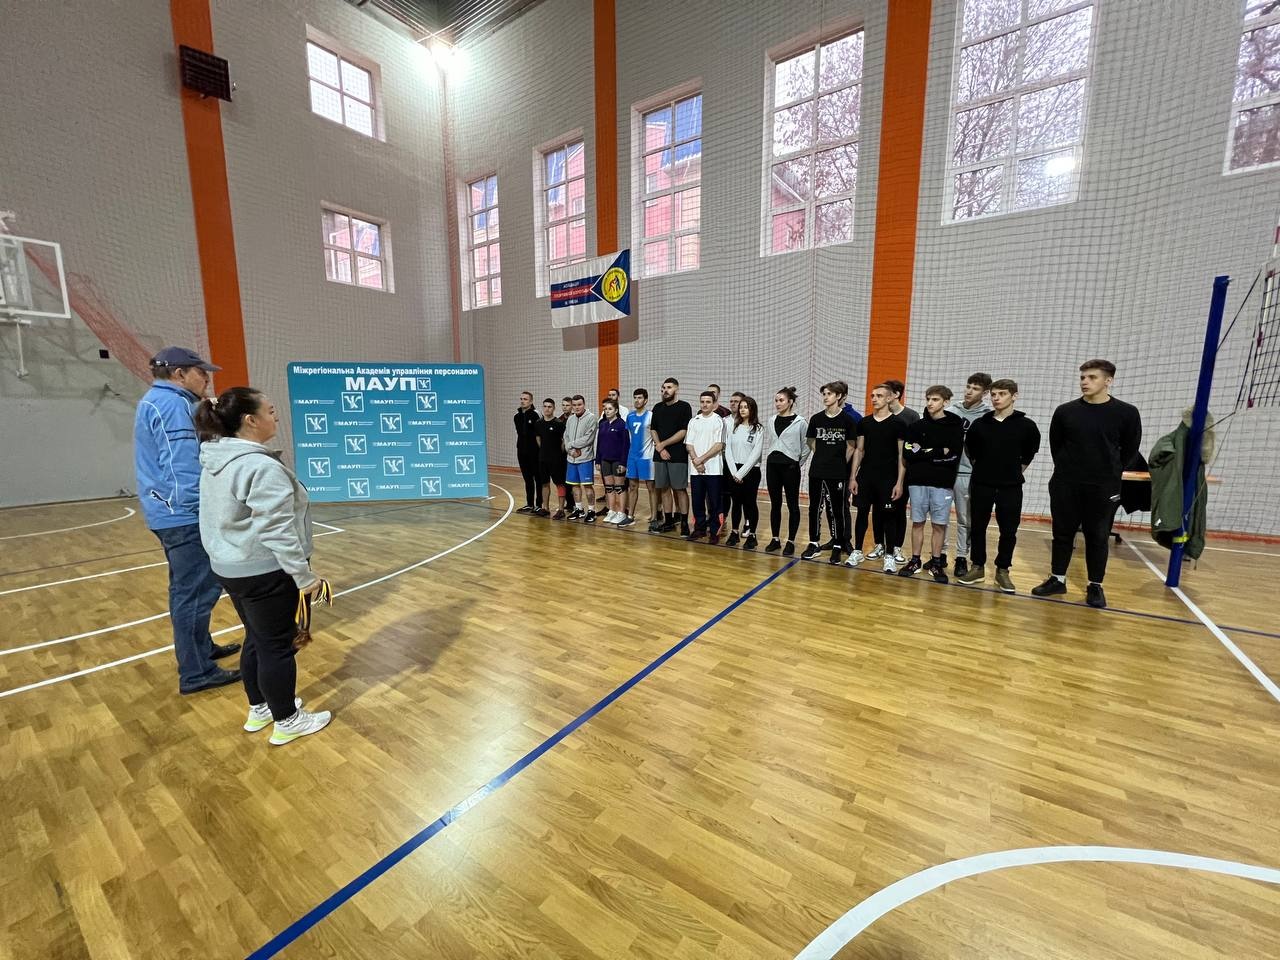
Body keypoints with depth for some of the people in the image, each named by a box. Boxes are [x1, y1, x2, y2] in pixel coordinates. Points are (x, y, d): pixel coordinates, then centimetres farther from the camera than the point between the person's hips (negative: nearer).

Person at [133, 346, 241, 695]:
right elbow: (182, 468, -24)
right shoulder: (173, 405, -16)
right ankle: (196, 673, 2)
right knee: (198, 591, -5)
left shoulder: (157, 401, 18)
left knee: (186, 589, 20)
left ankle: (201, 647, 34)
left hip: (169, 514, 11)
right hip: (184, 515, -11)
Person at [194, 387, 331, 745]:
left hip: (232, 568, 10)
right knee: (278, 645, 5)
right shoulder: (262, 467, -24)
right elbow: (277, 531, -25)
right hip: (265, 572, -10)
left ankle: (259, 709, 38)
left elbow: (229, 518, 16)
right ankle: (287, 722, 20)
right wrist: (304, 576, -19)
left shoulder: (217, 462, 8)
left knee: (257, 639, 22)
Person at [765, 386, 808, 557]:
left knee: (792, 505, 4)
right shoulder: (772, 421, 9)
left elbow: (806, 446, -2)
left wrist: (799, 463, 0)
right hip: (772, 465, 5)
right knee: (775, 504, 10)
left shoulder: (800, 422, -6)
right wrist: (774, 457, 9)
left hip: (790, 466, -5)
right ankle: (774, 539, 19)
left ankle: (791, 542, 11)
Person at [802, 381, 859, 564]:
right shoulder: (816, 418, 3)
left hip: (838, 473, -3)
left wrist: (840, 464, 4)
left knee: (837, 510, 4)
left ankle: (837, 547, 15)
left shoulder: (847, 420, -5)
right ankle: (814, 544, 20)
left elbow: (850, 447, 1)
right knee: (815, 507, 8)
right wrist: (823, 458, 9)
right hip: (816, 471, 3)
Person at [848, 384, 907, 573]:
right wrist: (852, 477, 3)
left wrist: (899, 482, -9)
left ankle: (889, 555, 14)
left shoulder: (898, 423, -2)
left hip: (887, 478, -3)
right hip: (865, 477, 3)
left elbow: (902, 455, -3)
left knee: (888, 515, 3)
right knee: (862, 513, 7)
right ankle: (857, 551, 17)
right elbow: (859, 450, 9)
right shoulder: (864, 422, 7)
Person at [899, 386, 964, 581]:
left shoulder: (955, 427, 0)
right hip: (918, 482, 2)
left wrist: (923, 452, -9)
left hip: (942, 484, -2)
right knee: (917, 522, 7)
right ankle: (915, 561, 16)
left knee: (939, 525, 5)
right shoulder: (917, 426, 6)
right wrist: (938, 453, -9)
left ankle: (936, 563, 16)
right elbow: (907, 454, -4)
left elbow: (953, 456, -11)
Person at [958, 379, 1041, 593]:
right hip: (981, 484, 1)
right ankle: (977, 567, 20)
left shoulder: (1026, 425, -4)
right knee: (977, 527, 7)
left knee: (1008, 531, 5)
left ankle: (1003, 571, 19)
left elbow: (1030, 452, 10)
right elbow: (970, 449, 13)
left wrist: (1017, 470, 9)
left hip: (1011, 487, -1)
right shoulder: (979, 424, -1)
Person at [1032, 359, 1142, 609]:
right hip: (1065, 485, 1)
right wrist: (1066, 469, 8)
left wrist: (1110, 473, 7)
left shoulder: (1127, 413, -3)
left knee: (1098, 537, 7)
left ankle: (1095, 586, 19)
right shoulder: (1065, 411, -1)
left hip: (1103, 488, -1)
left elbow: (1130, 450, 6)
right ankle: (1057, 579, 21)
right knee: (1062, 533, 9)